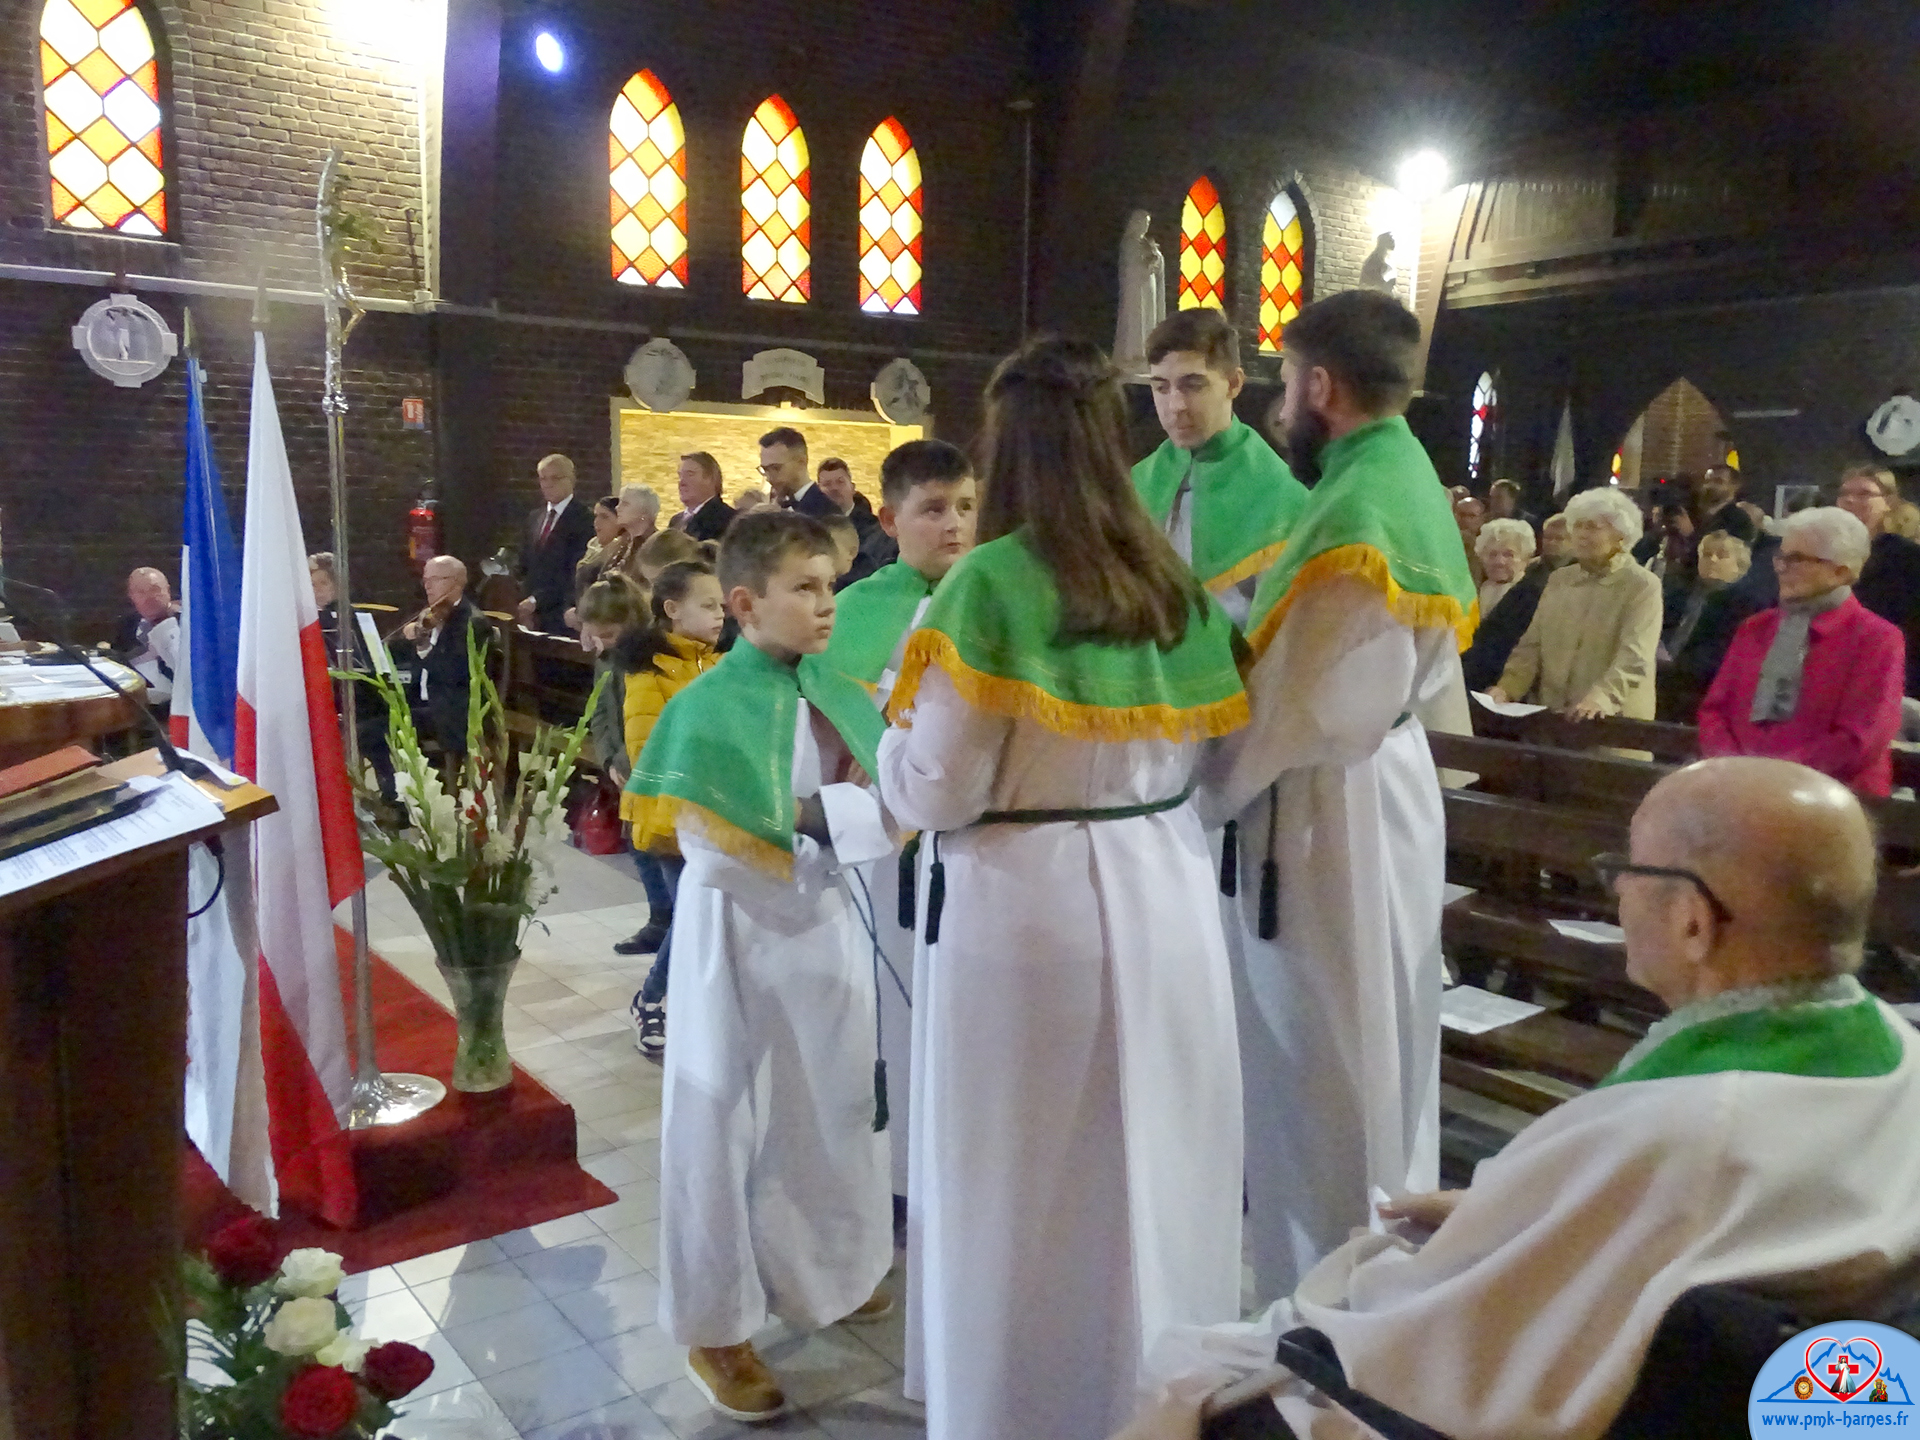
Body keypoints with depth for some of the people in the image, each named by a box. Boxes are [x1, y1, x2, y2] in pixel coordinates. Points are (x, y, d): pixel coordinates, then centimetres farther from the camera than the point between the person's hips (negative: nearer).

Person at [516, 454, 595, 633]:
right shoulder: (534, 518, 17)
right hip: (534, 616, 6)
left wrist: (536, 601, -16)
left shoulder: (582, 519, -7)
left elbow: (577, 572, -14)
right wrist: (524, 603, 1)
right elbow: (525, 566, 19)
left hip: (562, 617, -6)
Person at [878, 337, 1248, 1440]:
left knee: (1024, 1185, 11)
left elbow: (934, 793, -13)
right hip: (1162, 890, 6)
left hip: (1024, 905, -5)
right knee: (1156, 1166, 18)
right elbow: (1194, 755, 9)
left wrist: (896, 722, 7)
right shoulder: (1175, 582, 4)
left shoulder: (987, 585, -14)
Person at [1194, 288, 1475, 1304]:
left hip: (1326, 809, -10)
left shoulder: (1354, 513, -22)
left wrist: (1201, 796, -6)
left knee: (1321, 1064, 4)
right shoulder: (1410, 481, 8)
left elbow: (1290, 705, -20)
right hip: (1387, 781, 10)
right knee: (1376, 1050, 21)